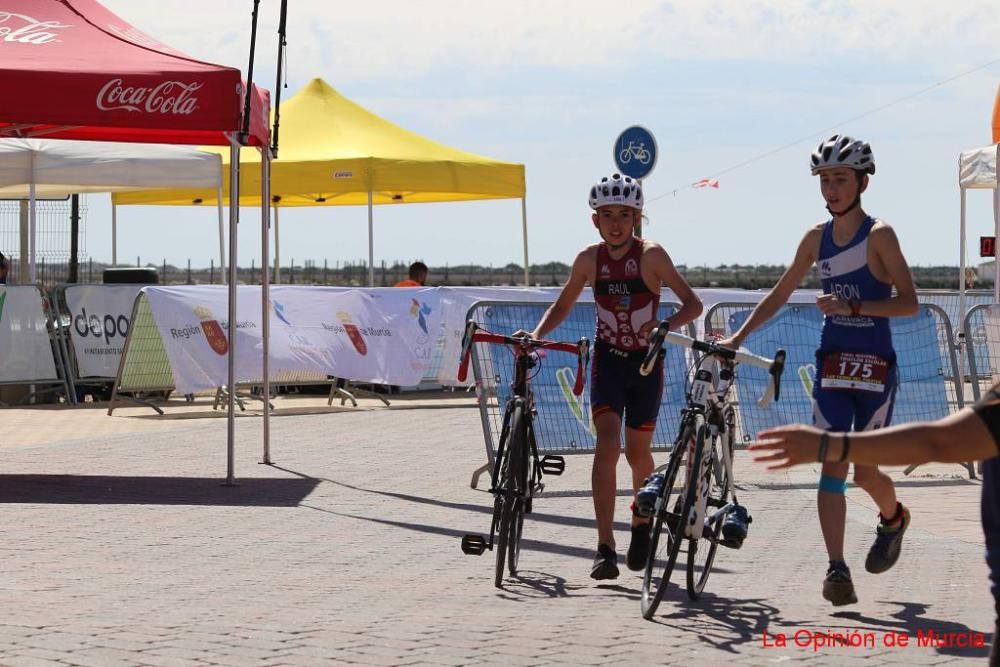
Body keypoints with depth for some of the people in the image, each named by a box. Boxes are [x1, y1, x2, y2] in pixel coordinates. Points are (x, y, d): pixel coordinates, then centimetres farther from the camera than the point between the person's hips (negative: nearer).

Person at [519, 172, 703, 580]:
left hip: (645, 361, -1)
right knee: (607, 446, -15)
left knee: (637, 451, 8)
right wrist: (536, 334, -10)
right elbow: (562, 306, 7)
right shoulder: (589, 259, -6)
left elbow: (693, 304, -16)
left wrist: (666, 326, -35)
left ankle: (642, 523, 38)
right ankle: (605, 548, -18)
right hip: (608, 359, 1)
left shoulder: (650, 255, -15)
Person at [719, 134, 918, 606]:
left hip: (875, 368, -4)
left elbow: (909, 302, -15)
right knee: (832, 466, -7)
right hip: (832, 365, 4)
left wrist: (852, 306, -27)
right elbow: (781, 293, 15)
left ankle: (894, 518, 36)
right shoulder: (817, 238, 6)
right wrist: (738, 337, 9)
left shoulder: (878, 235, -10)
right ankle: (836, 569, -10)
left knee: (865, 471, 3)